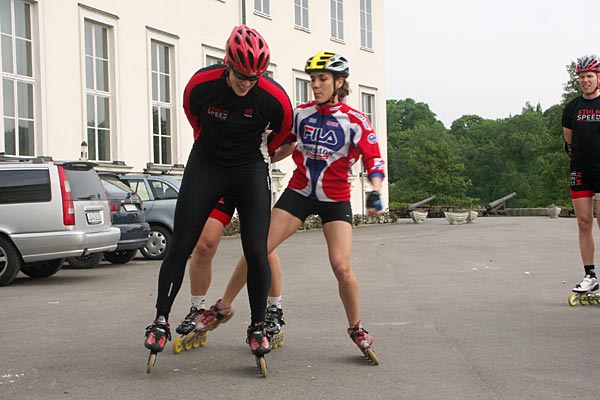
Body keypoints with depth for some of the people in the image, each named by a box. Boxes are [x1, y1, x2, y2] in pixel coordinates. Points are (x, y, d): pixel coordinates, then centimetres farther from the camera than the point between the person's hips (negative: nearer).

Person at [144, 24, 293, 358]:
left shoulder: (274, 96, -19)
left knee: (257, 251, -9)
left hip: (251, 170, -1)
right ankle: (161, 321, 7)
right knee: (181, 246, -4)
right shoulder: (202, 84, -18)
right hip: (205, 165, 1)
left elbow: (283, 130, 5)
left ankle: (258, 326, 8)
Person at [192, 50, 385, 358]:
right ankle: (222, 307, 8)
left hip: (336, 200, -2)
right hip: (298, 192, 3)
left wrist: (375, 192, -29)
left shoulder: (355, 121, -8)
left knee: (342, 267, -14)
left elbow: (373, 159, -13)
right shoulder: (301, 113, 1)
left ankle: (356, 327, 9)